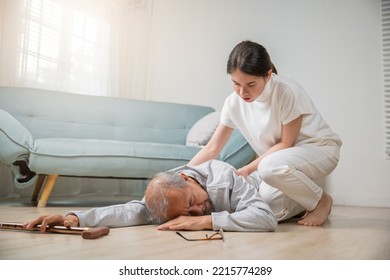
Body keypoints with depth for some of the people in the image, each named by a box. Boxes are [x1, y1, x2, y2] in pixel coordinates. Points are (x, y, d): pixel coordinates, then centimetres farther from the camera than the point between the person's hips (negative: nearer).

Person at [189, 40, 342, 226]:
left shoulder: (286, 91, -25)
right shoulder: (234, 102, -9)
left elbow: (286, 143, -17)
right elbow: (212, 149, -5)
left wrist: (248, 169, -22)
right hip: (280, 159, 5)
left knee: (270, 167, -36)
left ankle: (321, 201, -8)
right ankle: (302, 200, 14)